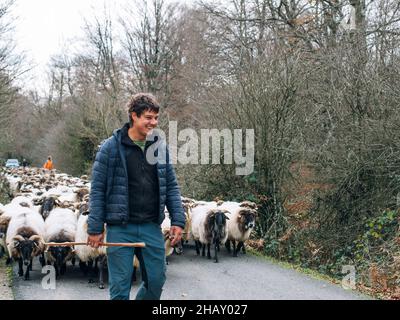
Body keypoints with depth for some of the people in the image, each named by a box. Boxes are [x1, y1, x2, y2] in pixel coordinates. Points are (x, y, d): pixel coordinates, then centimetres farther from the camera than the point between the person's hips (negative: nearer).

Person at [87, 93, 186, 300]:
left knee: (156, 281, 9)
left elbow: (171, 186, 11)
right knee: (120, 287, 2)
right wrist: (95, 228, -7)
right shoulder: (111, 147, -6)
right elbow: (97, 190, -4)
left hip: (152, 228, 4)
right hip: (120, 229, -4)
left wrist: (178, 220, 2)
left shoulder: (160, 146, 7)